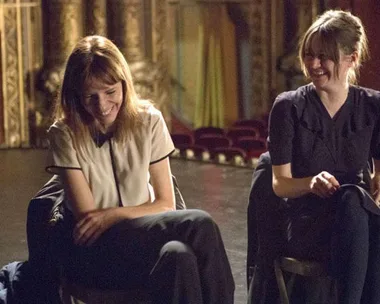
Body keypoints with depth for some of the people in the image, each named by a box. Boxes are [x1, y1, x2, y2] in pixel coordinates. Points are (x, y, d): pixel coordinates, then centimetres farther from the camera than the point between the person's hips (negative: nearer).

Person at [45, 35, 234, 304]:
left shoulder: (148, 120, 1)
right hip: (91, 251, -3)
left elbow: (165, 205, 2)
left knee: (178, 257, -36)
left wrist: (114, 215, -13)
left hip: (143, 242, 3)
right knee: (199, 225, -29)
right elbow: (86, 218, -8)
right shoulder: (65, 134, -5)